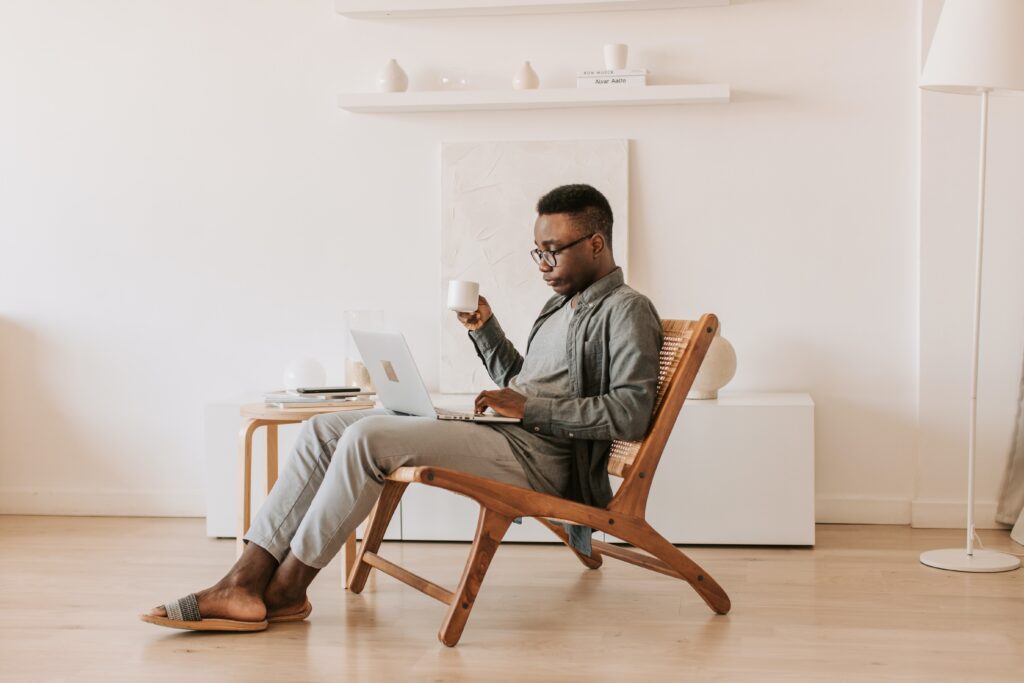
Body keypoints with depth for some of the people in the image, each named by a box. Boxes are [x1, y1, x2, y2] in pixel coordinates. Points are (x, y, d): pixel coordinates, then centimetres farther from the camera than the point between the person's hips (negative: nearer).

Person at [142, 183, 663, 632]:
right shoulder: (561, 305, 25)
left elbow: (631, 413, -17)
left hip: (541, 457, -10)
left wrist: (531, 408, -17)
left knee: (367, 437, -26)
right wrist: (484, 329, 16)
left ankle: (286, 589, -14)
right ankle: (244, 582, -14)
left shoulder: (625, 311, -5)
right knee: (326, 429, -4)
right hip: (502, 434, 10)